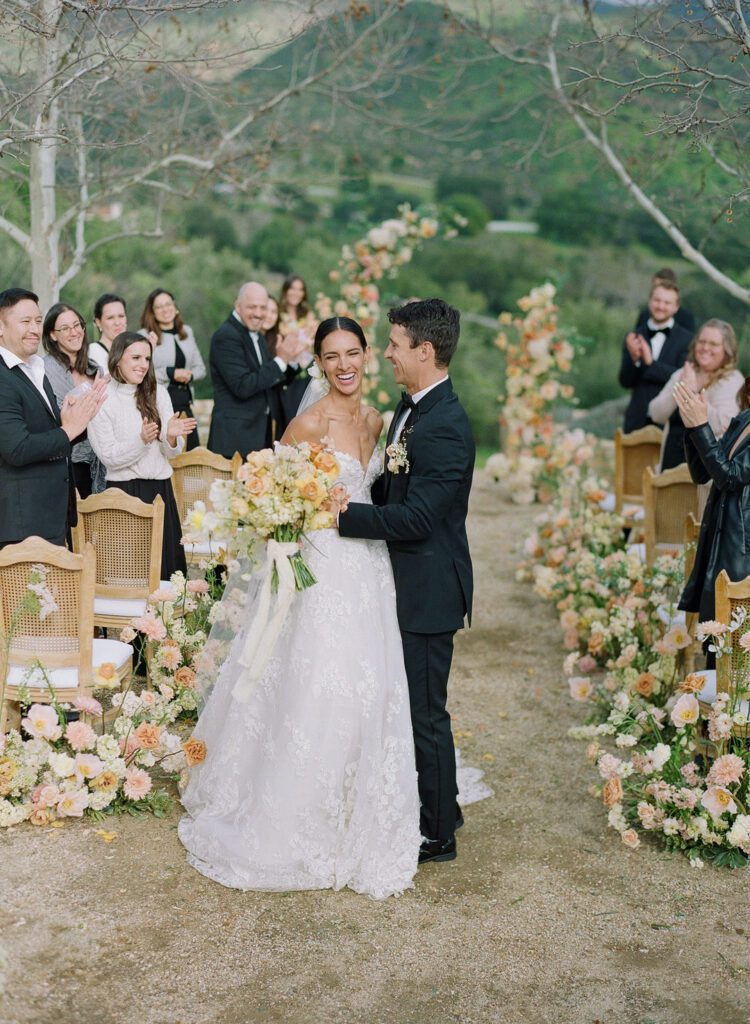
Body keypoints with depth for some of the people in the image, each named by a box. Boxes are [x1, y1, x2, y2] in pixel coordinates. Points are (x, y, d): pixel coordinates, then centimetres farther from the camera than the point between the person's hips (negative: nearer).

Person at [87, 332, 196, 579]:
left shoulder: (158, 393, 7)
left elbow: (170, 453, 7)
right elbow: (109, 457, -9)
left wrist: (172, 437, -15)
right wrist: (142, 440, -23)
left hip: (161, 489, 4)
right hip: (124, 492, -4)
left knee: (166, 564, 8)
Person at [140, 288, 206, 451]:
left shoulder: (186, 331, 13)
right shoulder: (144, 336, -6)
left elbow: (200, 368, 18)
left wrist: (190, 375, -4)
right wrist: (170, 373, -16)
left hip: (184, 403, 6)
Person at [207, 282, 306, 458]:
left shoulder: (257, 336, 16)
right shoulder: (226, 336, -12)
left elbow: (270, 381, 19)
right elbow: (242, 387, -20)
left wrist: (289, 360, 1)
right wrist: (280, 360, -16)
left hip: (261, 432, 9)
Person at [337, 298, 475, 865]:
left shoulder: (445, 427, -24)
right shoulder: (412, 407, 8)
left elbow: (414, 518, -26)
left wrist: (342, 514, -21)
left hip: (429, 590, -10)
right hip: (408, 584, 10)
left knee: (426, 712, 3)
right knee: (409, 705, 20)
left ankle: (438, 833, 19)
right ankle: (437, 808, 37)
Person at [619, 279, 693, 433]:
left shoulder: (687, 339, -1)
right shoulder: (634, 338, 8)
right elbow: (625, 381, 3)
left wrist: (651, 362, -19)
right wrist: (634, 359, -17)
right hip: (638, 419, 3)